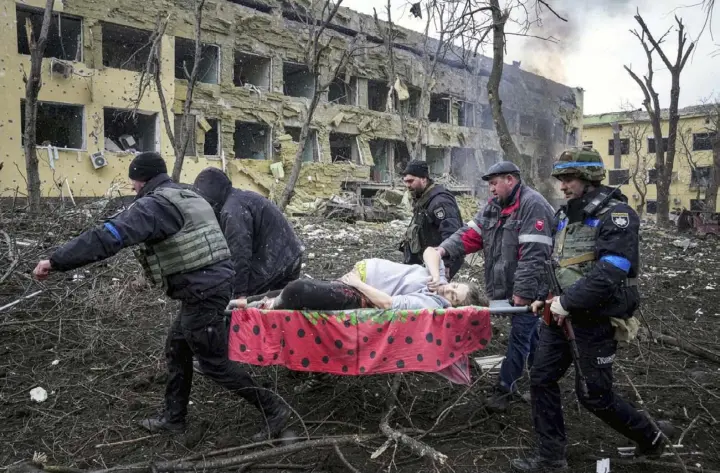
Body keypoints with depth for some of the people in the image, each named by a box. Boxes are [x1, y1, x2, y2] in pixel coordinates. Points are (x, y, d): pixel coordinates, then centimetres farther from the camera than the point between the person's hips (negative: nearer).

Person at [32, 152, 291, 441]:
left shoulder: (154, 204, -14)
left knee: (214, 363, 2)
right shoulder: (189, 198, 17)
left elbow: (109, 236, -23)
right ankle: (173, 418, 32)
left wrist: (56, 261, -21)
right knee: (177, 349, 21)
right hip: (214, 282, 10)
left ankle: (273, 409, 10)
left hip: (202, 292, -10)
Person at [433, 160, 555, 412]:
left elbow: (533, 255, -23)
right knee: (529, 334, 20)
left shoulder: (532, 205, -18)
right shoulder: (494, 205, 11)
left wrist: (523, 292, -25)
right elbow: (471, 233, 3)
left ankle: (505, 388, 10)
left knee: (520, 335, 1)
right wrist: (444, 249, -13)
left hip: (529, 290, -8)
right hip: (509, 287, 8)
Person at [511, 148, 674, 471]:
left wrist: (568, 302, -22)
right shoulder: (566, 213, 10)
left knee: (594, 396, 3)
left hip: (595, 320, -8)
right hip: (561, 313, 8)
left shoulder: (616, 215, -15)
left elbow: (609, 273, -26)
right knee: (542, 380, 5)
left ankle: (650, 437, 30)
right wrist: (548, 298, 6)